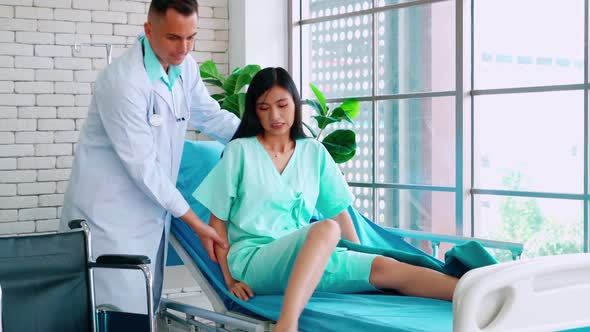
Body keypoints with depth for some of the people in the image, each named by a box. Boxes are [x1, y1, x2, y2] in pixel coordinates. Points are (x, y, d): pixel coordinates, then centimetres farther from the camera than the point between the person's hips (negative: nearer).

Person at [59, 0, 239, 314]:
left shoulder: (185, 66, 1)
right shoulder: (123, 80, -22)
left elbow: (212, 116, 16)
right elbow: (142, 166, -21)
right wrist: (195, 222, -17)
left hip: (151, 212, 7)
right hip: (109, 215, -7)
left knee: (145, 308, 12)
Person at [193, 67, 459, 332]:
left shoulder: (314, 152, 16)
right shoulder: (239, 151, 7)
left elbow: (339, 213, 17)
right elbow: (217, 221, 5)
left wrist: (362, 265, 7)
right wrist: (230, 280, -4)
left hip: (304, 256, 4)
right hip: (253, 258, -4)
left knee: (384, 268, -21)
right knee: (325, 229, -35)